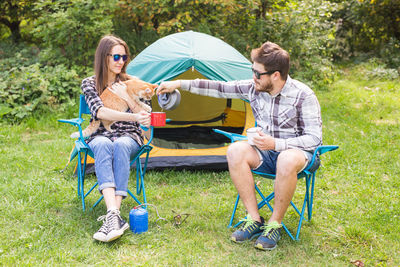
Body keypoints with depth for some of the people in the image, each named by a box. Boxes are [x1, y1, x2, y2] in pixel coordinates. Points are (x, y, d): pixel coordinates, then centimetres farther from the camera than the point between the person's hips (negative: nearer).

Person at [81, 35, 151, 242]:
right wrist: (133, 116, -25)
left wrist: (127, 98, -7)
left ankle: (114, 216, -47)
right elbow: (99, 112, -12)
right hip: (100, 136, 0)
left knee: (120, 145, -38)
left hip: (129, 137, 1)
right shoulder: (89, 83, 7)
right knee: (103, 145, -38)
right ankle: (113, 215, -54)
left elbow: (146, 116, 9)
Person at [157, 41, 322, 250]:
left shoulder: (303, 96, -18)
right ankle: (254, 220, -17)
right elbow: (220, 88, 2)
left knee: (287, 160, -41)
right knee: (235, 151, -25)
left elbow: (314, 138, -18)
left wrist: (275, 144, -27)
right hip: (266, 151, 5)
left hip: (297, 150, -5)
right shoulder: (254, 88, -4)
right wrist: (180, 84, -1)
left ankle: (274, 225, -21)